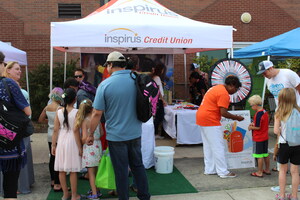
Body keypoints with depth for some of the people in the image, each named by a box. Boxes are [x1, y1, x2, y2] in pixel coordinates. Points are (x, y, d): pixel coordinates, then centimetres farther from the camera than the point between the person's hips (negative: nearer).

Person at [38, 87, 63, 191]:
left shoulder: (47, 107, 5)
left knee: (52, 158, 16)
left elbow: (41, 120, 14)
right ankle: (57, 185, 2)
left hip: (50, 136, 8)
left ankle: (53, 181, 28)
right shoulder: (59, 108, -17)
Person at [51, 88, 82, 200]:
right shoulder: (76, 112, -11)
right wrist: (80, 147, -7)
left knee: (62, 170, 12)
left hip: (61, 141, 4)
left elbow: (55, 130, 0)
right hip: (72, 142, -4)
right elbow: (76, 131, -13)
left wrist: (53, 145, 8)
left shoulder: (59, 112, 0)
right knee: (73, 171, 5)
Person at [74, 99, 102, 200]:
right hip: (98, 145, 5)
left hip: (89, 147, -5)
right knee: (96, 171, 17)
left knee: (91, 172, 3)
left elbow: (84, 138, -18)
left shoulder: (85, 121, -12)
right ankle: (96, 190, 28)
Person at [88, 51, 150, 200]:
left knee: (121, 170, 9)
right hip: (135, 133, 4)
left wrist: (91, 135, -1)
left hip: (116, 136, -4)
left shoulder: (105, 84, -14)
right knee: (138, 165, 19)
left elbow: (97, 113, -12)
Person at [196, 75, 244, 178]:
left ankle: (209, 169, 23)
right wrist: (237, 118, -6)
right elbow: (223, 113, -19)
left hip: (201, 117, 10)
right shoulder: (224, 93, -14)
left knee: (208, 146, 16)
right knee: (218, 147, -3)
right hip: (210, 120, -10)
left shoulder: (217, 88, 16)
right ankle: (223, 172, 4)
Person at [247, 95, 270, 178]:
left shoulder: (258, 114, -22)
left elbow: (258, 127, -21)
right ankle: (267, 170, 29)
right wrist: (253, 124, 8)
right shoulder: (265, 112, 6)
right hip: (265, 137, 9)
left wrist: (251, 127, -5)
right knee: (265, 154, 18)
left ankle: (259, 172, 9)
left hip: (258, 138, -9)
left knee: (259, 156, 0)